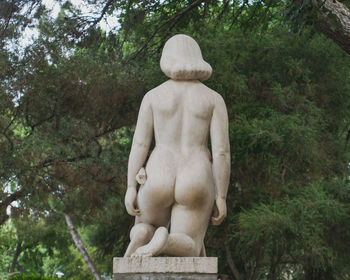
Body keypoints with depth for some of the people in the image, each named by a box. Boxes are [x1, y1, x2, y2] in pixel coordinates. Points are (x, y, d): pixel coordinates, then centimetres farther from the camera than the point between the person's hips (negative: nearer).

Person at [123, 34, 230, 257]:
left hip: (158, 181, 1)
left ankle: (141, 238, -14)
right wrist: (222, 198, 0)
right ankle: (164, 242, -32)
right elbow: (222, 150, -3)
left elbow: (139, 143, -2)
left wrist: (131, 188, -2)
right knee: (188, 251, 5)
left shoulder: (153, 95, 5)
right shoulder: (214, 99, 3)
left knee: (144, 231, 25)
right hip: (195, 186, -1)